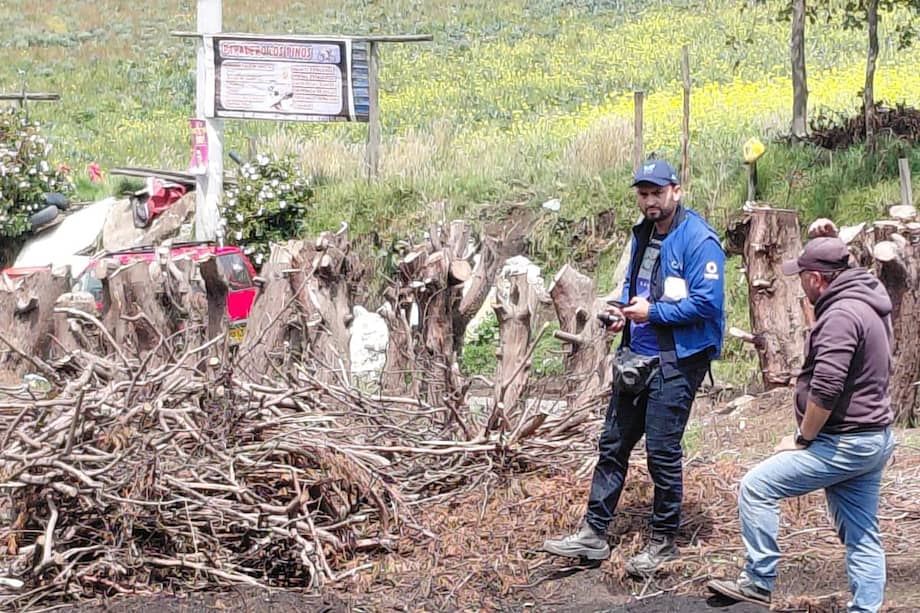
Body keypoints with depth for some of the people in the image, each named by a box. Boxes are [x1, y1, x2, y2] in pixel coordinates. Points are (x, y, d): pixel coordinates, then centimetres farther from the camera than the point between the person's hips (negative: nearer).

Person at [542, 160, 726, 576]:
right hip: (636, 357, 9)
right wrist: (624, 311, 5)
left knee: (662, 452, -1)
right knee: (613, 444, 11)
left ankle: (664, 541, 14)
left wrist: (652, 312, -18)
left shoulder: (698, 240, -16)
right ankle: (594, 534, 19)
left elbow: (706, 303, -22)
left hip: (676, 362, -9)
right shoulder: (643, 234, 11)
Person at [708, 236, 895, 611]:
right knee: (862, 535, 11)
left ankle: (758, 582, 0)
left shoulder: (841, 314, -19)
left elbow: (825, 389, -25)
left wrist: (802, 439, -14)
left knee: (757, 487, -6)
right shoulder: (868, 305, 13)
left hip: (844, 444, -10)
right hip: (874, 437, 10)